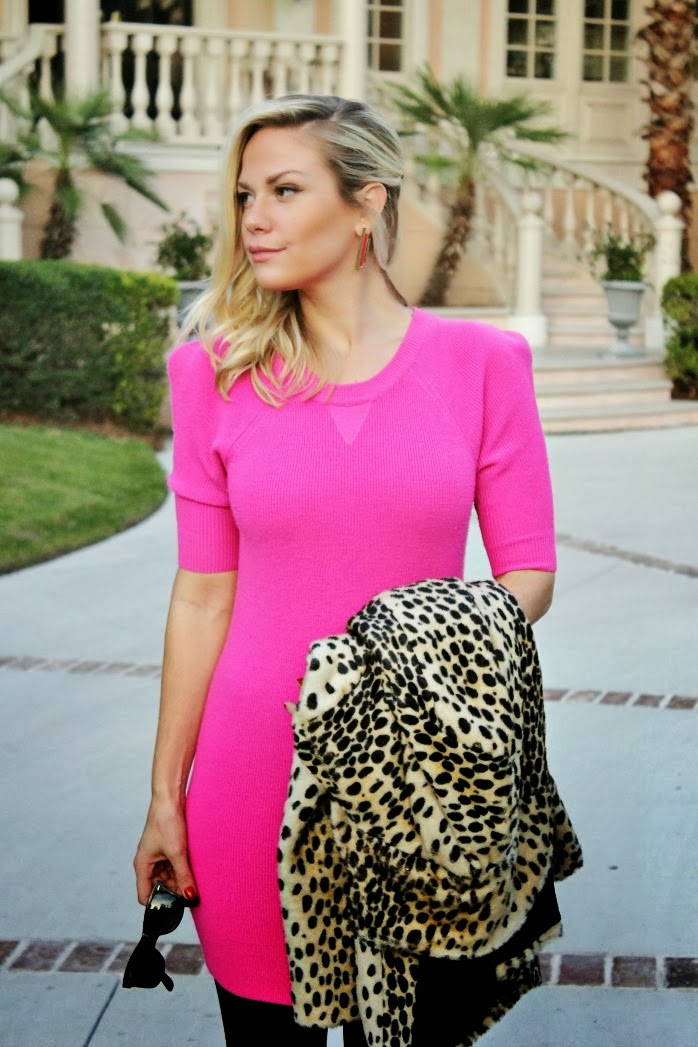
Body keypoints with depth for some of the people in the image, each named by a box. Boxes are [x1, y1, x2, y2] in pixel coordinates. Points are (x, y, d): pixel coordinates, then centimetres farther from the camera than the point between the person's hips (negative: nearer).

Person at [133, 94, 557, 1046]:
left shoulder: (480, 362, -2)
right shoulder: (218, 371, 1)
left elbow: (529, 573, 1)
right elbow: (204, 594, 2)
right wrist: (166, 794, 3)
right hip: (255, 768, 1)